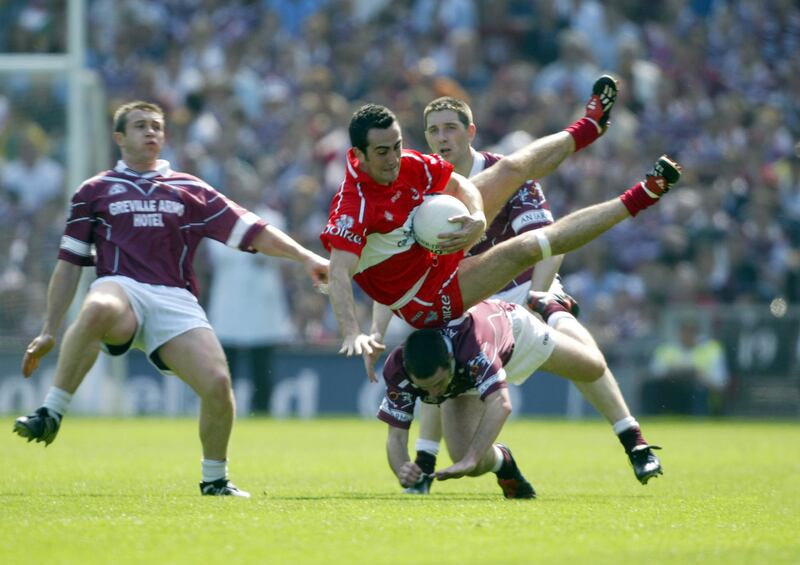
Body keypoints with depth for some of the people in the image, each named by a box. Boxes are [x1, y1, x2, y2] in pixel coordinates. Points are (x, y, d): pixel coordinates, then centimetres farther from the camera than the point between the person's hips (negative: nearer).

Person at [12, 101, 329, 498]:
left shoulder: (190, 191, 22)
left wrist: (306, 257, 5)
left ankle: (215, 480, 5)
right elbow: (69, 264, 17)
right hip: (121, 290, -2)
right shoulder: (94, 192, 18)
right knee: (96, 310, -42)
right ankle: (50, 415, -35)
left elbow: (251, 231, 17)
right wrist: (49, 331, 13)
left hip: (176, 302, 2)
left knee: (217, 383, -20)